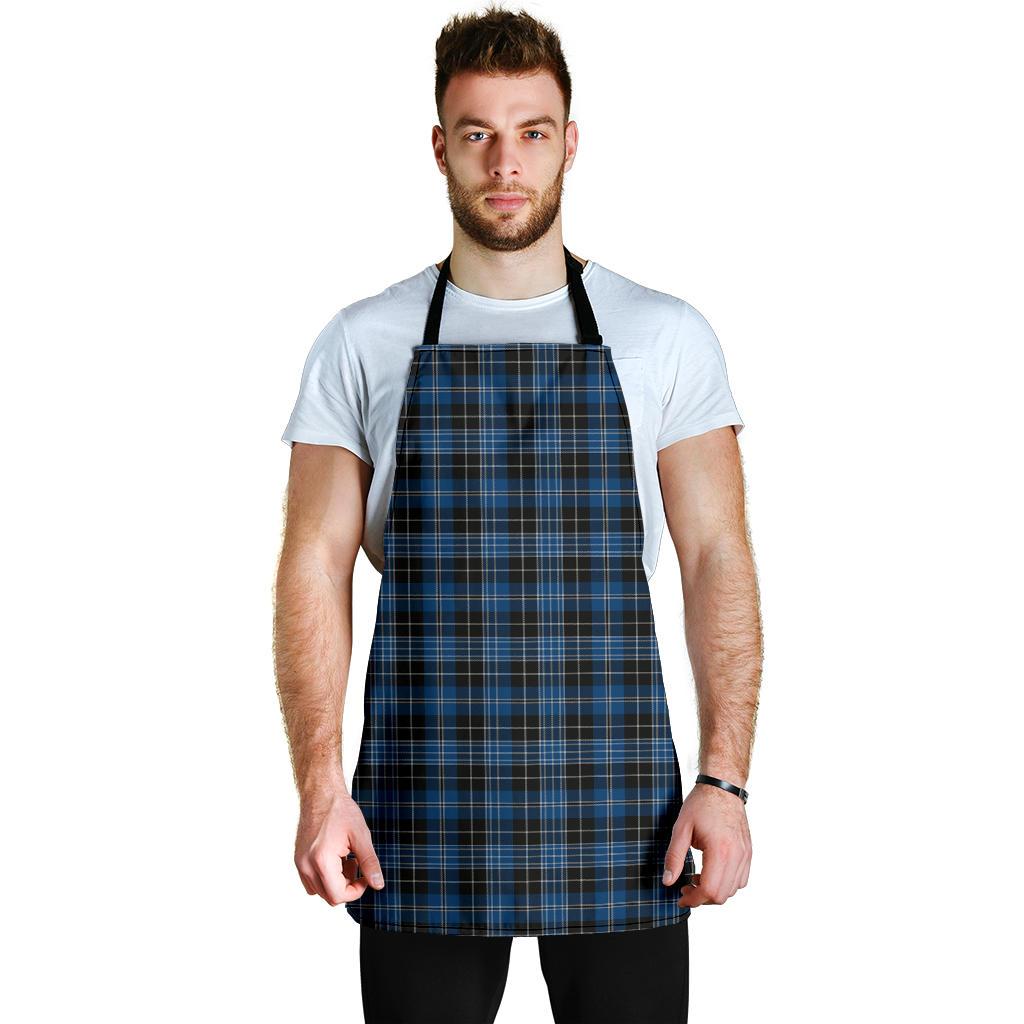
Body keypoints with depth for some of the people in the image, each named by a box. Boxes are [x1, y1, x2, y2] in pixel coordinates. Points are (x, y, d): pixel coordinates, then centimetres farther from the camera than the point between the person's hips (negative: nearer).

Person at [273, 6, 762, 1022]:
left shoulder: (666, 338, 4)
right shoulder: (361, 345, 4)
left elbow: (716, 558, 2)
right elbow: (315, 568, 2)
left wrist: (724, 778, -8)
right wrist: (319, 785, -8)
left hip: (616, 806, 0)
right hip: (422, 810, 0)